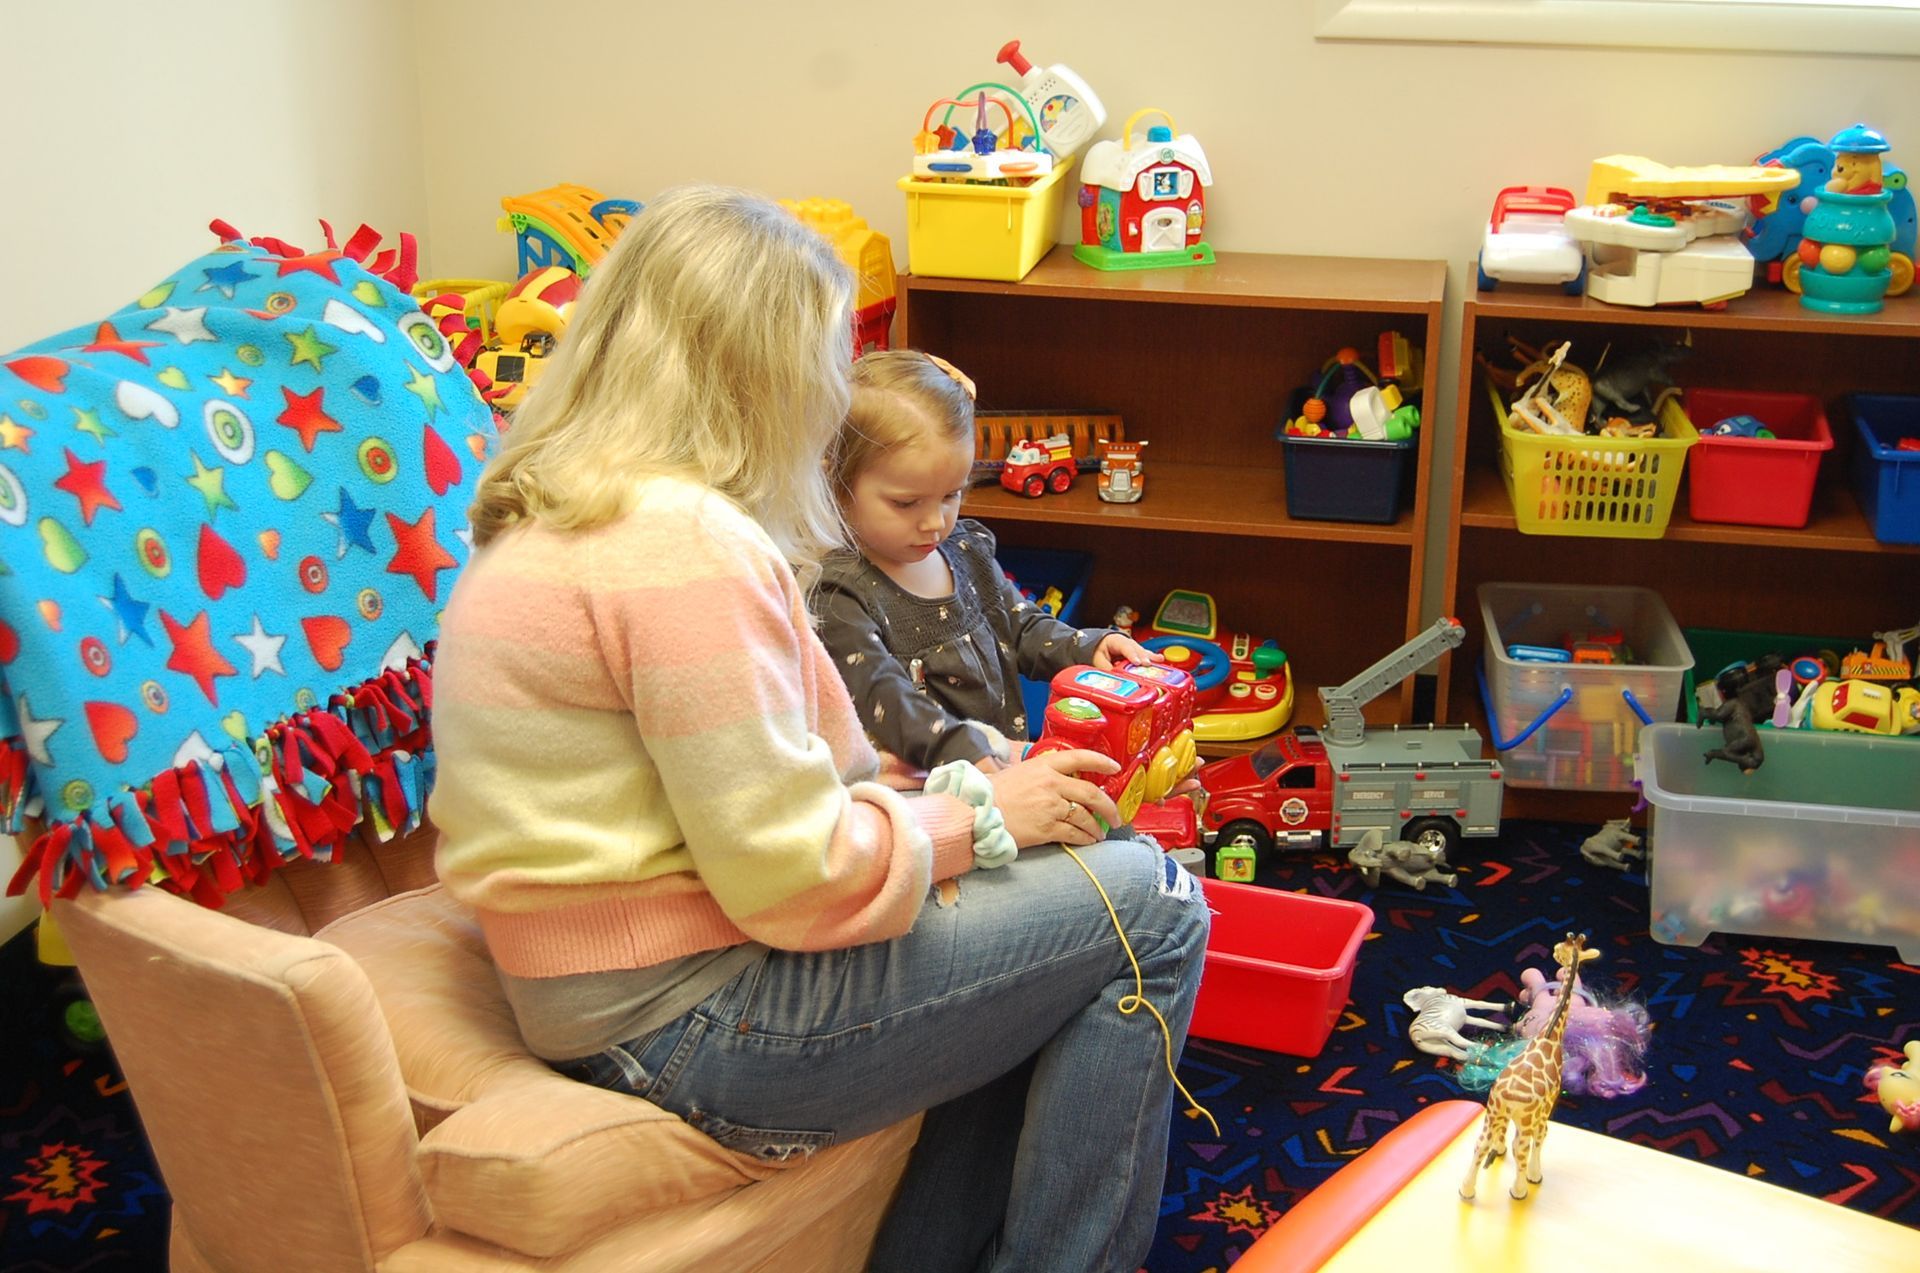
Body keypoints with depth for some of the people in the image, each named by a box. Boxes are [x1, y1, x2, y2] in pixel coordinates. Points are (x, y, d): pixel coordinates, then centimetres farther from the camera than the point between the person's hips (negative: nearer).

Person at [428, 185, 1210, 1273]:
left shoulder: (557, 518, 11)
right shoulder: (686, 543, -21)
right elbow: (794, 876, -22)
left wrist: (947, 794, 7)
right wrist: (979, 816, -7)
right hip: (689, 1022, -10)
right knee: (1150, 910, -6)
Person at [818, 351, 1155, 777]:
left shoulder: (968, 551, 12)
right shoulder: (838, 595, -11)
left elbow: (1024, 628, 24)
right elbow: (881, 698, -23)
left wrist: (1088, 647, 4)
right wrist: (967, 753, -37)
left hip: (1013, 756, 7)